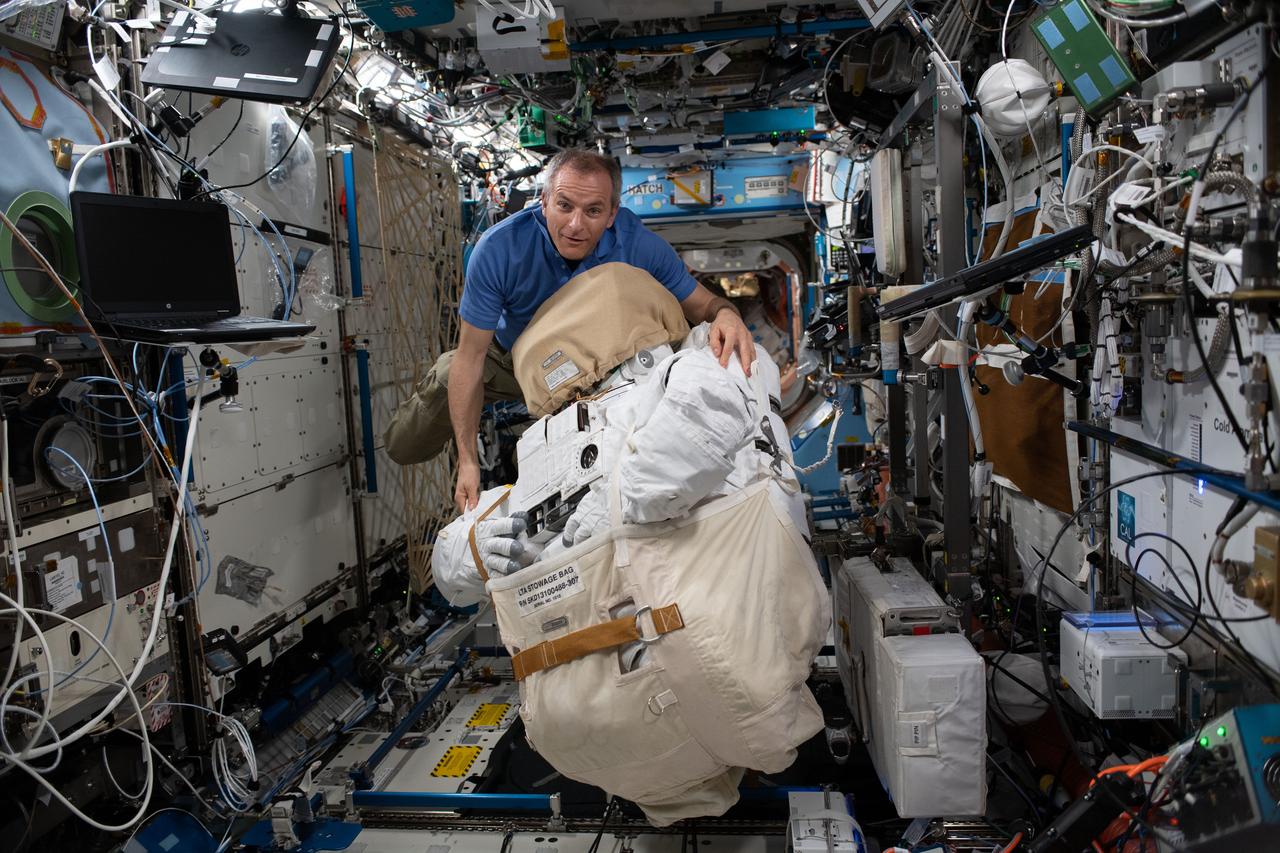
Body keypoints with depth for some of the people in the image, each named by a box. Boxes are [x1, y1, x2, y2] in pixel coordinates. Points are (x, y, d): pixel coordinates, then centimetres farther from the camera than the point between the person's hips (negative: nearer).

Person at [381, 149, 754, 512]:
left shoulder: (640, 245, -30)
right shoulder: (498, 249, -33)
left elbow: (700, 303, -17)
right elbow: (471, 357, -29)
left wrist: (725, 314, -45)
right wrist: (468, 459, -32)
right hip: (512, 356, -1)